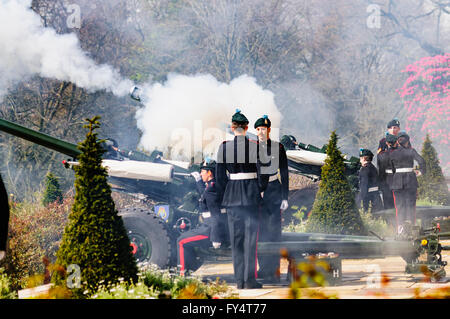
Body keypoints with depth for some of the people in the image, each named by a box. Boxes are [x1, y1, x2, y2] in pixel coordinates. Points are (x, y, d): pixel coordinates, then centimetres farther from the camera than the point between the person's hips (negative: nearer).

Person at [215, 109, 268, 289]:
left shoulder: (224, 147, -1)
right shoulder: (255, 146, -7)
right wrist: (260, 190, 10)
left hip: (231, 194, 2)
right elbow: (262, 173, -7)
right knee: (250, 237, 0)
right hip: (251, 193, -2)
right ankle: (249, 280, -3)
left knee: (236, 237, 8)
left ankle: (239, 280, 9)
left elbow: (219, 175, 3)